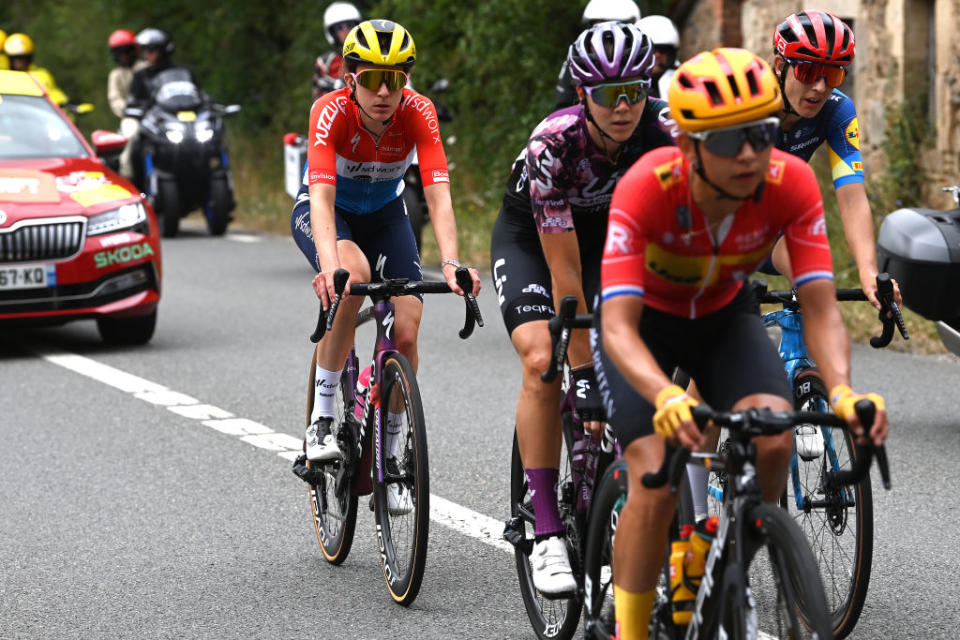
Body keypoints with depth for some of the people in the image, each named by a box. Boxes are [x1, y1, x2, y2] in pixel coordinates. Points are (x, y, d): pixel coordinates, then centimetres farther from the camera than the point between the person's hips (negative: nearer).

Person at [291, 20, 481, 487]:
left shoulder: (418, 112, -26)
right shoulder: (331, 111, -32)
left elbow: (438, 196, -35)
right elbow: (322, 198, -43)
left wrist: (450, 264, -51)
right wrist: (329, 265, -60)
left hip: (384, 214, 3)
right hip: (327, 212, -3)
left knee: (406, 332, -14)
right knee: (353, 274, -36)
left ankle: (386, 457, 7)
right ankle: (321, 419, -25)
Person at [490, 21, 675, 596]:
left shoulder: (666, 132, -29)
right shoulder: (553, 144, -37)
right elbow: (564, 271, -35)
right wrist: (584, 375, -35)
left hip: (608, 231, 4)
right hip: (530, 238, -3)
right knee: (543, 361, -22)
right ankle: (547, 536, -19)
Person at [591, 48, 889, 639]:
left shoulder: (792, 183, -28)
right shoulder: (646, 189, -36)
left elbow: (821, 308, -28)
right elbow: (618, 326, -40)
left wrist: (843, 390, -48)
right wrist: (667, 398, -60)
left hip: (724, 315, 3)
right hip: (646, 320, -2)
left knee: (775, 440, -24)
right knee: (657, 483, -21)